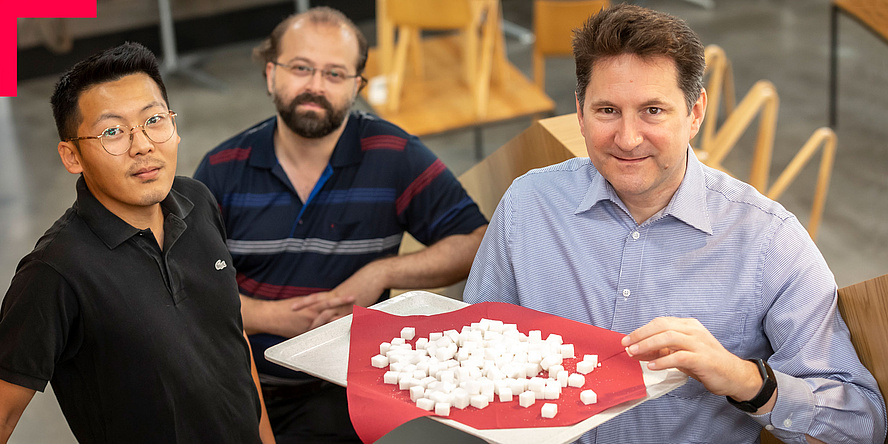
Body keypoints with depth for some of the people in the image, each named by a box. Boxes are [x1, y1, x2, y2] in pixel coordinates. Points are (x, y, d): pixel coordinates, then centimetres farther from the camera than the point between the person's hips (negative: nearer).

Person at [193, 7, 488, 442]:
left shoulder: (394, 156, -1)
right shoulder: (223, 169, 3)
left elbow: (478, 242, -1)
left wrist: (382, 273, -11)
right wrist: (269, 317, -11)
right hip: (232, 380, 2)